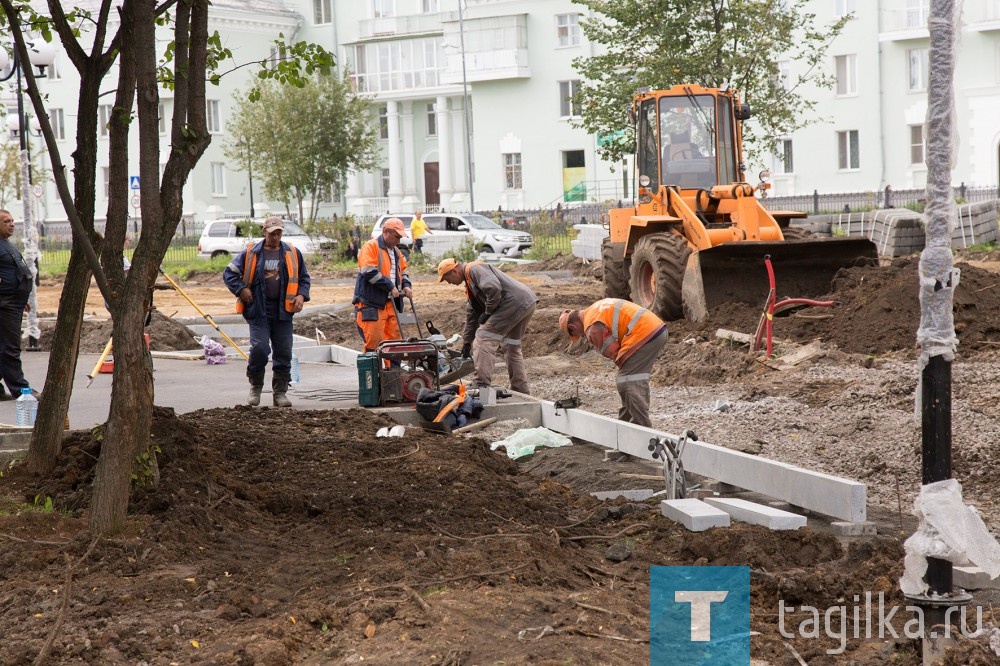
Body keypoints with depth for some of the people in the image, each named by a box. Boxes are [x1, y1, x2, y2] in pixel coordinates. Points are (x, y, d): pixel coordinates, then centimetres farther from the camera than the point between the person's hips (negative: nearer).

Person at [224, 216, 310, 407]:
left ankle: (280, 392, 13)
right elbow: (229, 273, 6)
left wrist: (301, 295, 2)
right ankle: (255, 388, 8)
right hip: (258, 312, -3)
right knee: (259, 348, -13)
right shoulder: (251, 254, 3)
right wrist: (241, 290, -7)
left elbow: (304, 278, 19)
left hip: (283, 312, 3)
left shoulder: (293, 254, 10)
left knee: (284, 353, 3)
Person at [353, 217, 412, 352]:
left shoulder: (396, 251, 19)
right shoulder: (371, 247, -8)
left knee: (394, 340, 8)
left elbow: (402, 270, 29)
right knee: (374, 342, -11)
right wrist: (390, 287, -18)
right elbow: (369, 272, -20)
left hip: (390, 304, 8)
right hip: (371, 304, -8)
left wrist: (406, 285, 8)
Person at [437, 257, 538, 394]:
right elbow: (472, 313, 32)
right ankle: (520, 390, 29)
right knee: (511, 346, 22)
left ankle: (481, 386, -8)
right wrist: (467, 342, 35)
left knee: (484, 339, -7)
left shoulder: (474, 269, -7)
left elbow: (494, 288, -25)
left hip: (515, 302, -11)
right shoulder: (469, 281, 26)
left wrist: (488, 312, -11)